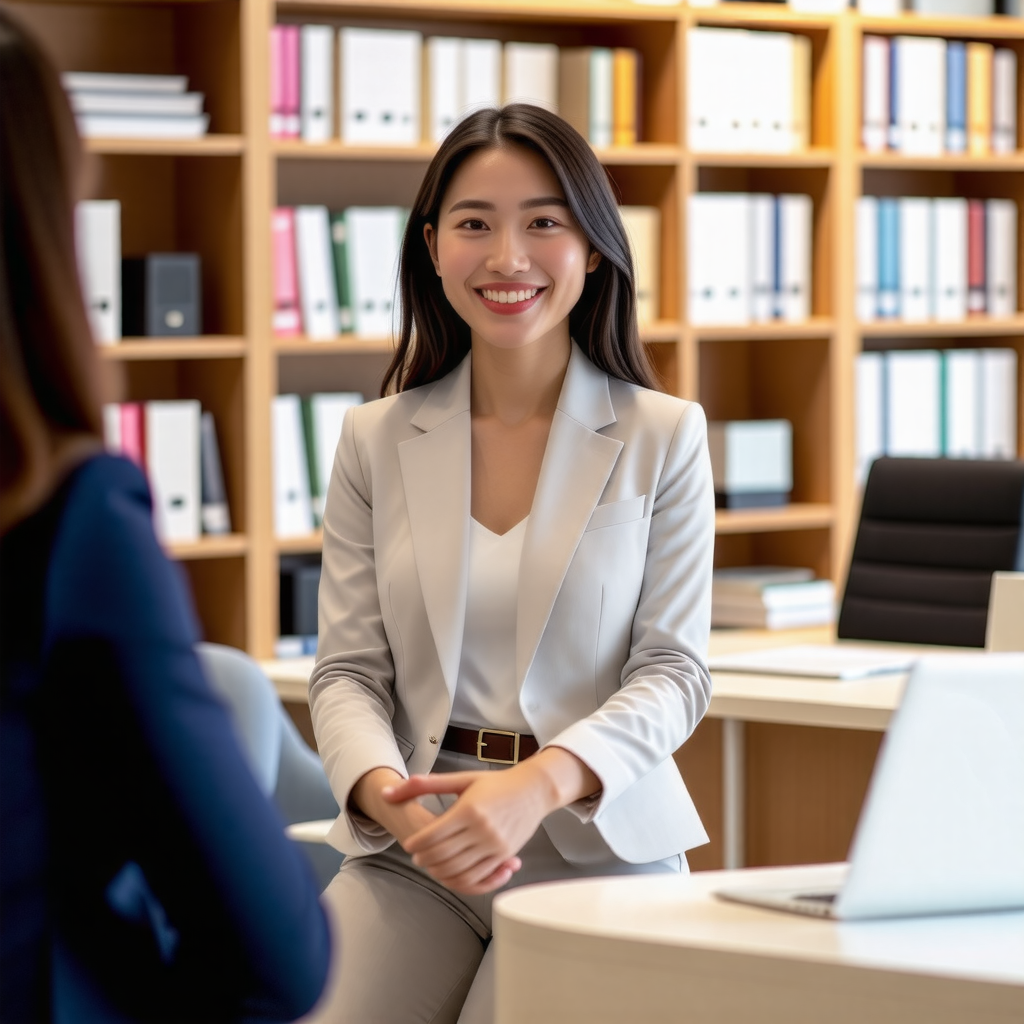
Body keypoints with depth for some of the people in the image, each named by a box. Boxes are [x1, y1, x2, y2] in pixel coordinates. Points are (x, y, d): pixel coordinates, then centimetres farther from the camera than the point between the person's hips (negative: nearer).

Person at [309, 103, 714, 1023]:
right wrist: (394, 800, -17)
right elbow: (348, 671, 6)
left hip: (599, 845, -1)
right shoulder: (375, 441, 9)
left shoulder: (664, 436, 3)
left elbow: (673, 671, -2)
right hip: (411, 851, 2)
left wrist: (539, 784, -21)